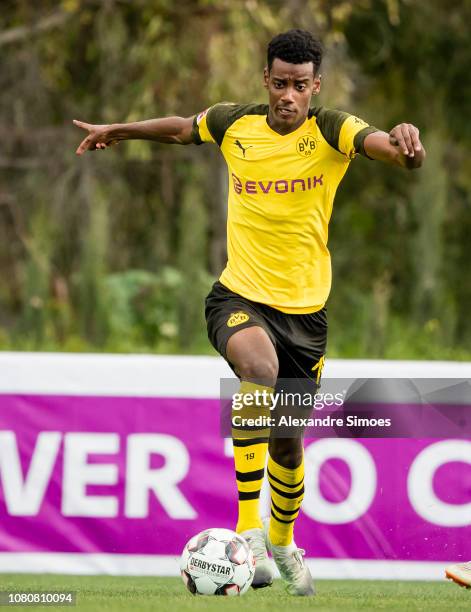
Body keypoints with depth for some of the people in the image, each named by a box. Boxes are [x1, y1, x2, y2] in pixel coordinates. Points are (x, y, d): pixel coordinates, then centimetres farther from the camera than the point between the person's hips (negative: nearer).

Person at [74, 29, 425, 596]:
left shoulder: (331, 130, -9)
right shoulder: (234, 124, -1)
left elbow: (382, 145, -30)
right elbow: (181, 128, 21)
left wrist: (405, 144, -52)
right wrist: (116, 131, 30)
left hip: (305, 308, 1)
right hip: (239, 295, -1)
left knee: (287, 441, 12)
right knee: (260, 367, -35)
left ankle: (282, 540, 44)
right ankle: (248, 531, -36)